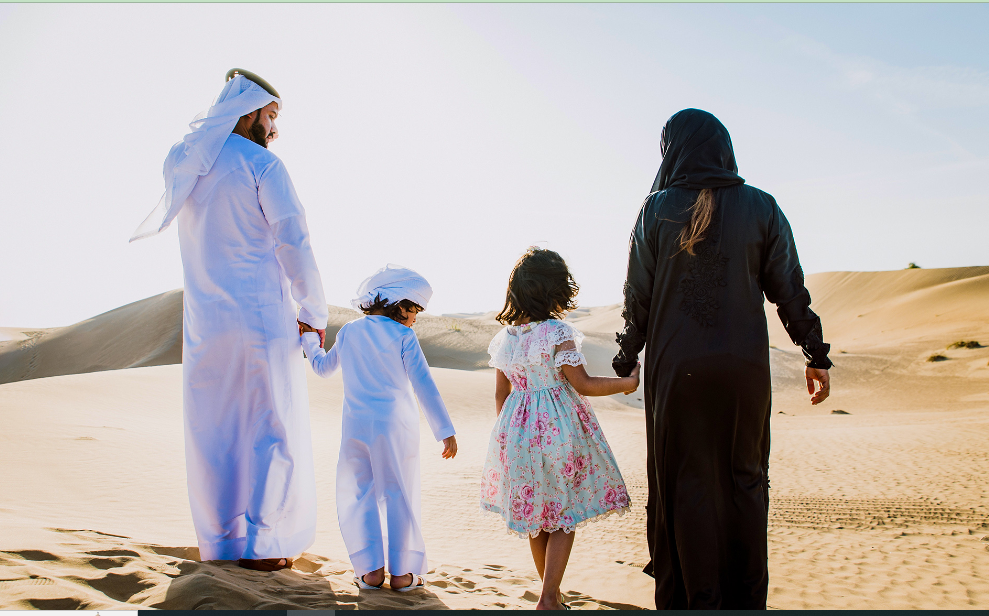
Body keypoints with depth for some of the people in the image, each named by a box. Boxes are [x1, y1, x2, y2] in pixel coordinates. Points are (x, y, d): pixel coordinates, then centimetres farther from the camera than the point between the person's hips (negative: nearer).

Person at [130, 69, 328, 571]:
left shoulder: (184, 167, 11)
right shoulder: (262, 165, -8)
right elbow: (293, 244, -14)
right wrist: (315, 313, -4)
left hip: (204, 320, 6)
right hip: (261, 318, -6)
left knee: (213, 431, 12)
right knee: (271, 431, 3)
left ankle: (220, 541, 18)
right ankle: (260, 545, 5)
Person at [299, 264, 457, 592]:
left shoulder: (348, 332, 9)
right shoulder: (403, 336, -4)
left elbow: (322, 367, 25)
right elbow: (424, 386, -10)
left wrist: (309, 339, 44)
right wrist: (445, 431, -10)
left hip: (356, 426, 3)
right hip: (396, 427, -3)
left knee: (358, 495, 12)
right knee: (399, 496, 7)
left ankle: (371, 570, 8)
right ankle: (401, 572, 10)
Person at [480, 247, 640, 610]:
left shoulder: (504, 338, 3)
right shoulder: (558, 333, -14)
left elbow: (500, 394, 9)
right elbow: (584, 385, -12)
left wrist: (507, 435, 20)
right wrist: (626, 383, 0)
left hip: (517, 430, 6)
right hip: (558, 428, -6)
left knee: (536, 515, 17)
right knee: (565, 515, 5)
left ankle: (552, 593, 30)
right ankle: (548, 599, 2)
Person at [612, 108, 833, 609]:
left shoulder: (657, 210, -3)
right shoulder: (761, 207, 0)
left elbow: (637, 296, -2)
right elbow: (790, 291, 0)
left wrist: (625, 361, 9)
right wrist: (817, 355, 9)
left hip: (677, 368, -1)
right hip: (744, 367, 1)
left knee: (686, 483, 8)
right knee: (745, 479, 13)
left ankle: (698, 598, 12)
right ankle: (747, 598, 17)